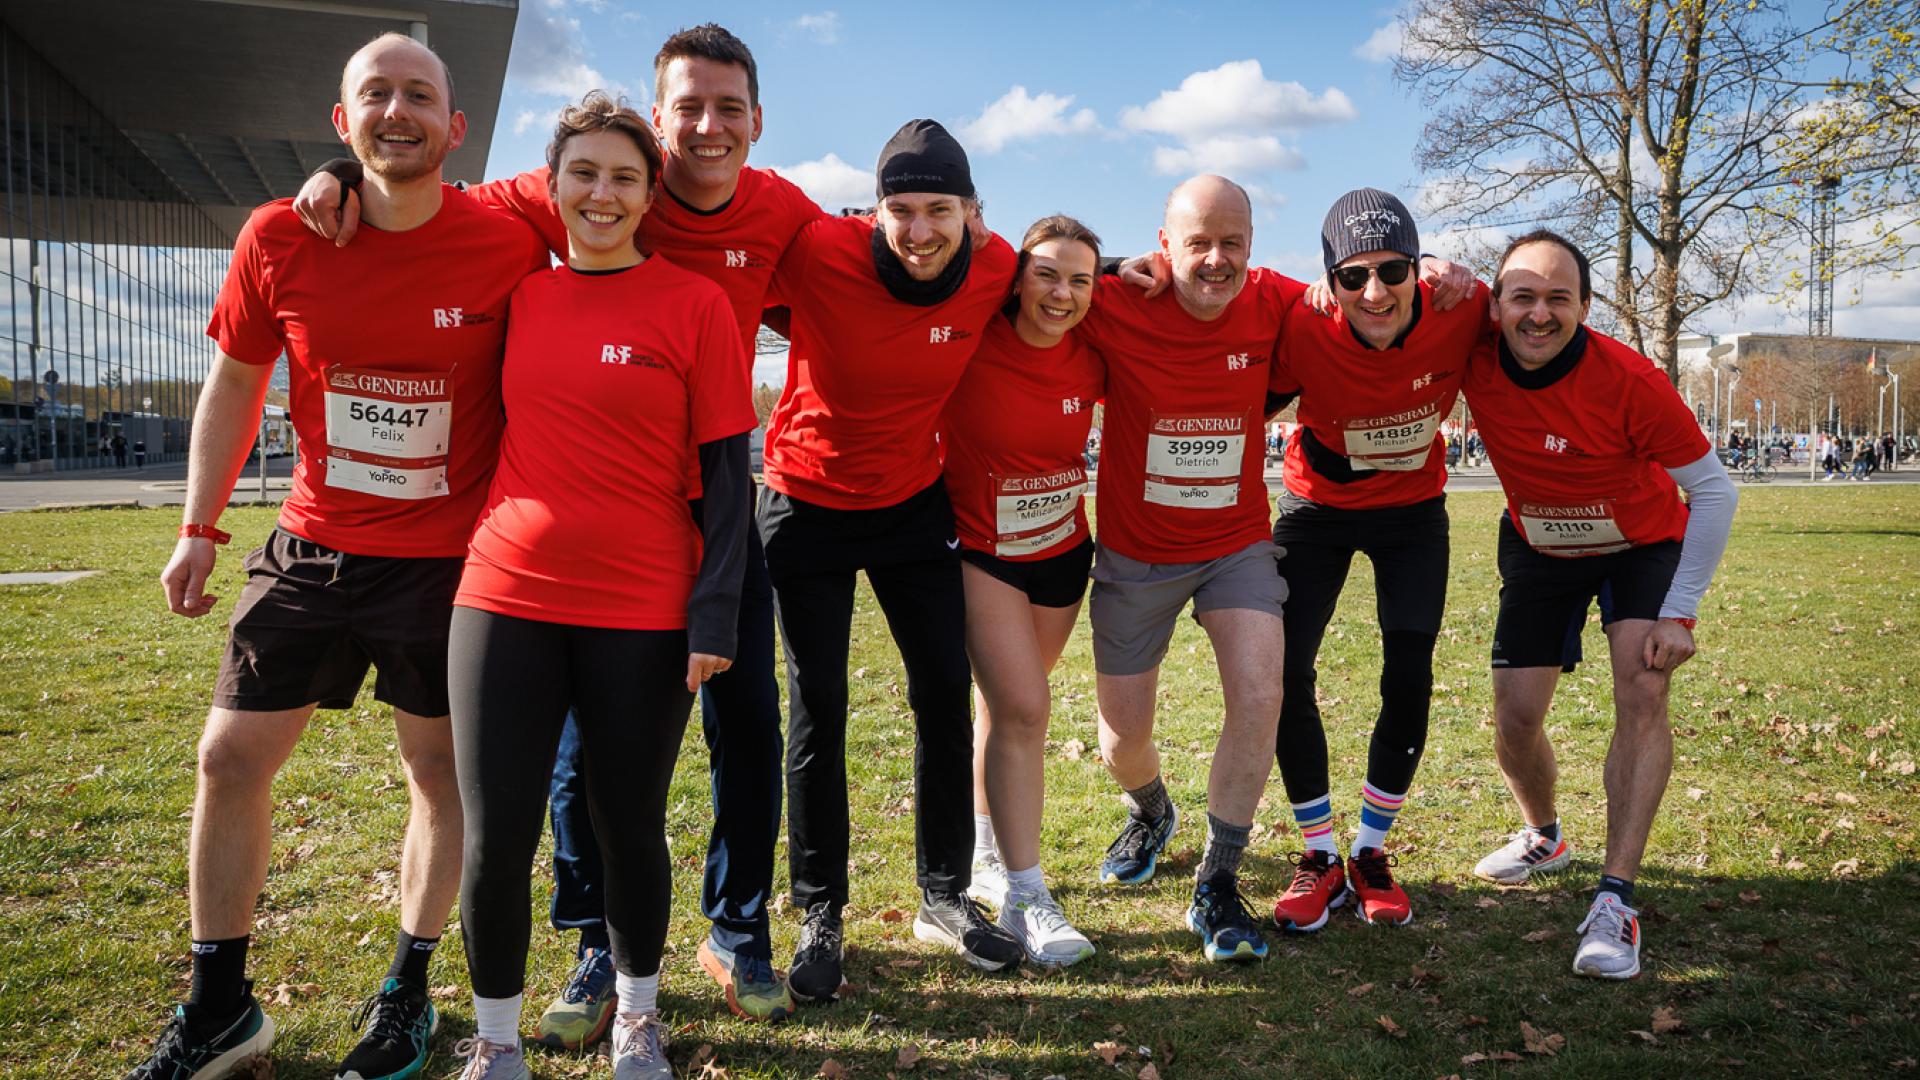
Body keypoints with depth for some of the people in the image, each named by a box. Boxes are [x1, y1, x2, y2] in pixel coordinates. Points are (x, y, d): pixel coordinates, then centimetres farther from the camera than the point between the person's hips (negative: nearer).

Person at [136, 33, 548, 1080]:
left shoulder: (507, 248, -11)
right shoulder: (279, 239, -5)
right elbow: (235, 381, 8)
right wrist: (198, 529, 5)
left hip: (448, 561, -2)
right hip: (313, 549, 3)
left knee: (442, 775, 8)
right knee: (230, 758, 6)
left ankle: (406, 995, 27)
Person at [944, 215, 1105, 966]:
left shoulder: (1091, 360, -8)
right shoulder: (972, 343, -20)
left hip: (1062, 550, 4)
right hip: (980, 550, -4)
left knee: (1005, 705, 17)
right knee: (1023, 709, -14)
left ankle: (988, 855, 36)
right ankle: (1025, 897, -5)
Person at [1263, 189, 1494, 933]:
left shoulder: (1461, 314, -25)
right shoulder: (1303, 332, -30)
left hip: (1413, 512, 1)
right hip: (1317, 509, -1)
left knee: (1409, 681, -4)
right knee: (1285, 673, -8)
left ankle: (1371, 851, 18)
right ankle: (1320, 857, 11)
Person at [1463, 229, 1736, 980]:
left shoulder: (1629, 381, -30)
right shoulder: (1476, 361, -22)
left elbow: (1713, 491, -19)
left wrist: (1680, 613, -21)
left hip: (1643, 545, -3)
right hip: (1539, 548, 3)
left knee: (1642, 695, -21)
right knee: (1515, 717, 1)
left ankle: (1615, 899, -18)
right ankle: (1543, 837, 32)